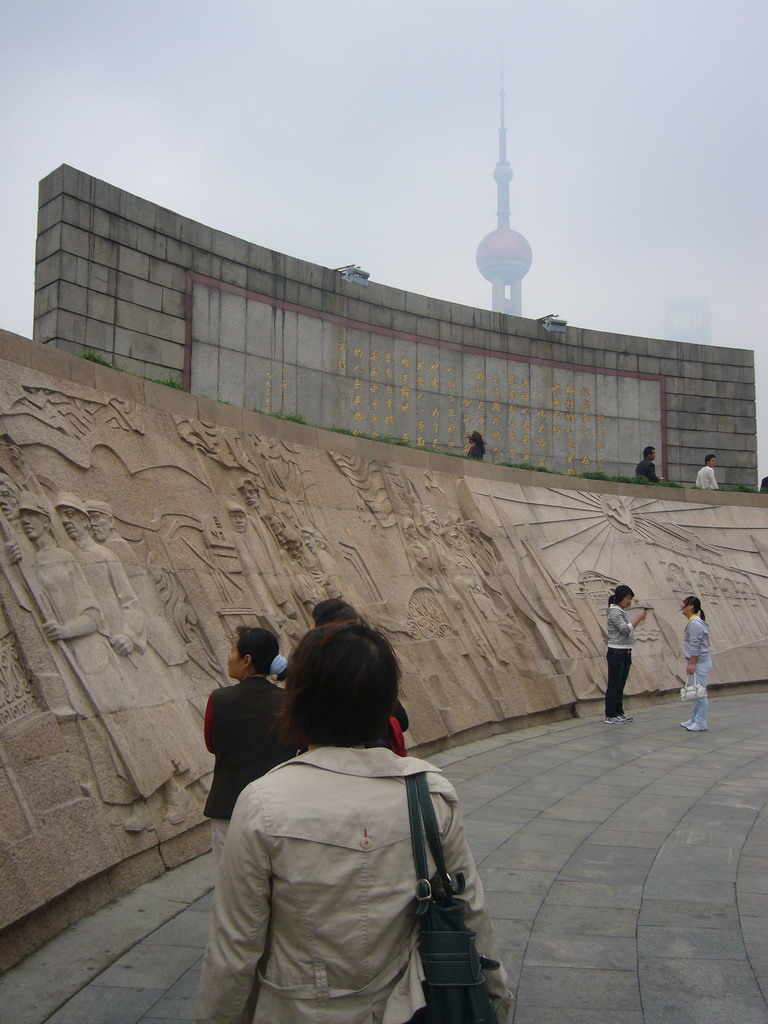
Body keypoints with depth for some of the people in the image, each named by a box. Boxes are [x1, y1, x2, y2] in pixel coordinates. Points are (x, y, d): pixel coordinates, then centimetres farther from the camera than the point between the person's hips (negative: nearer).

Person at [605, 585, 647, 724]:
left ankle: (619, 713, 20)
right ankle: (610, 716, -1)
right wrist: (638, 618, -17)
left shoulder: (622, 612, 16)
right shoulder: (614, 612, -13)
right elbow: (625, 629, -22)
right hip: (616, 653, -9)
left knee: (620, 685, 13)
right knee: (613, 685, -5)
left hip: (625, 653, 9)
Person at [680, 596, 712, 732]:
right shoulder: (692, 622, 16)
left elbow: (695, 645, -20)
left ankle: (701, 723, -1)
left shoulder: (695, 623, -16)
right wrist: (690, 663, 23)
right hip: (698, 663, 11)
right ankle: (694, 720, 22)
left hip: (700, 663, -11)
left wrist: (692, 664, -20)